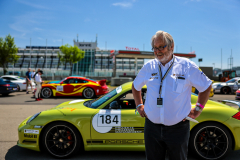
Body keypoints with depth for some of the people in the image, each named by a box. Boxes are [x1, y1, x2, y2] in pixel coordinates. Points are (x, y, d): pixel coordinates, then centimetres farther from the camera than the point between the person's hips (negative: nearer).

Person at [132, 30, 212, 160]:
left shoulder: (187, 66, -5)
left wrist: (198, 109, 2)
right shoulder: (148, 67, 3)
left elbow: (206, 87, 6)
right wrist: (139, 105, 11)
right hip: (152, 127, 2)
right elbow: (135, 86, 19)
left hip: (177, 129, -2)